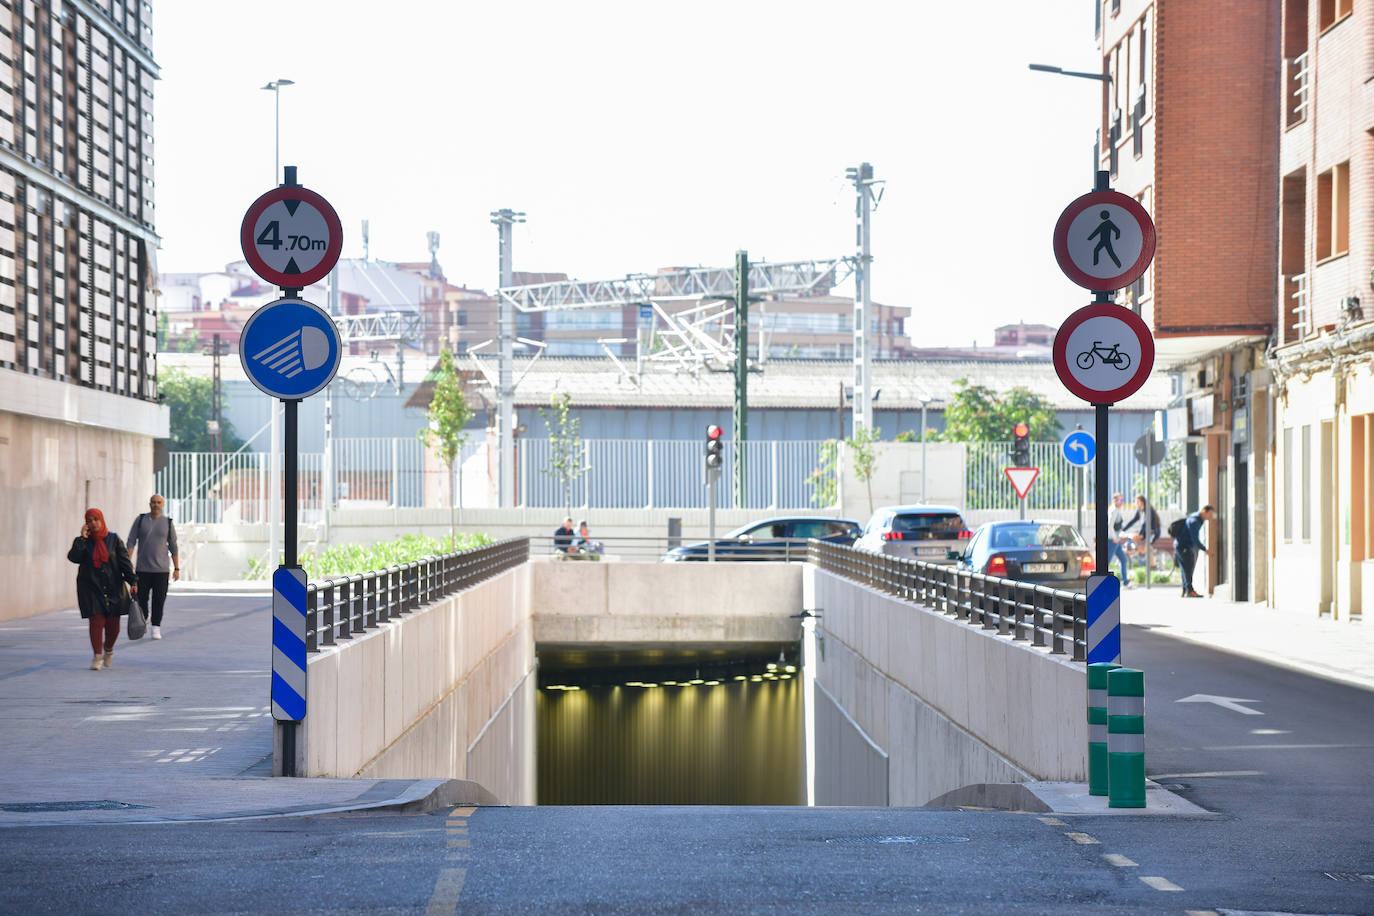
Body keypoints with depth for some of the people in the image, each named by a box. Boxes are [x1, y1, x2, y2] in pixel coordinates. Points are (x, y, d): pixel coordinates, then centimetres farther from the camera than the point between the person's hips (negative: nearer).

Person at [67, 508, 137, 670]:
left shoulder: (114, 539, 2)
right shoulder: (83, 541, 2)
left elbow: (124, 561, 0)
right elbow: (73, 557, -14)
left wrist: (132, 581, -8)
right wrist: (82, 538, -16)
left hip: (112, 587, 1)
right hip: (90, 587, -1)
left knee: (113, 623, -1)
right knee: (96, 621, -10)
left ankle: (108, 648, 29)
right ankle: (97, 656, 1)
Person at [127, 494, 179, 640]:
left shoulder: (168, 523, 3)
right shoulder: (140, 520, 4)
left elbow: (173, 547, 6)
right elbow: (131, 542, 0)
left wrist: (177, 568, 3)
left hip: (161, 568, -1)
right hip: (143, 568, 1)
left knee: (159, 599, -4)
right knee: (141, 598, 2)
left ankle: (156, 628, 4)